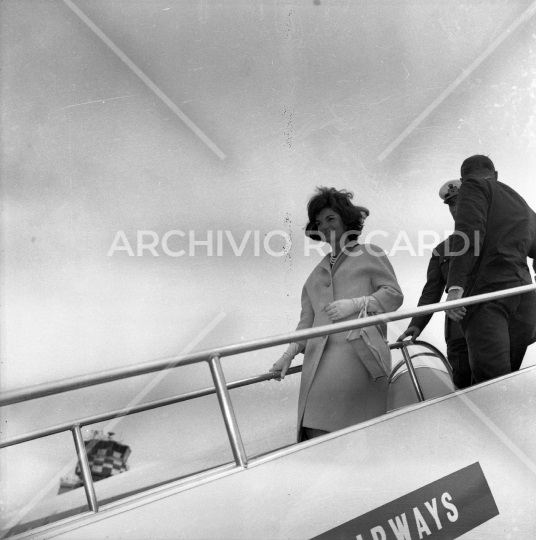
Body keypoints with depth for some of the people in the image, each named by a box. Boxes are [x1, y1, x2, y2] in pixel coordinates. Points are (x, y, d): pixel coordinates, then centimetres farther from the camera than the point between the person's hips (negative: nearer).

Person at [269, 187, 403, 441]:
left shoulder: (369, 254, 14)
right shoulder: (317, 273, 28)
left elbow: (394, 294, 6)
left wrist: (355, 304, -8)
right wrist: (289, 354, 12)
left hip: (357, 352, -5)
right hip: (319, 363, 5)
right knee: (316, 433, -8)